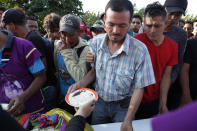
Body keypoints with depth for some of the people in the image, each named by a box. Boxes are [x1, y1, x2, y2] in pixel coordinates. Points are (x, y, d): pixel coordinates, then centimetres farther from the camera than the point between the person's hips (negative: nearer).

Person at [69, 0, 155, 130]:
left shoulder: (140, 50, -23)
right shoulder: (96, 42, -12)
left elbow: (139, 88, -16)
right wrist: (81, 84, -16)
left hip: (124, 106, -3)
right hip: (99, 102, 3)